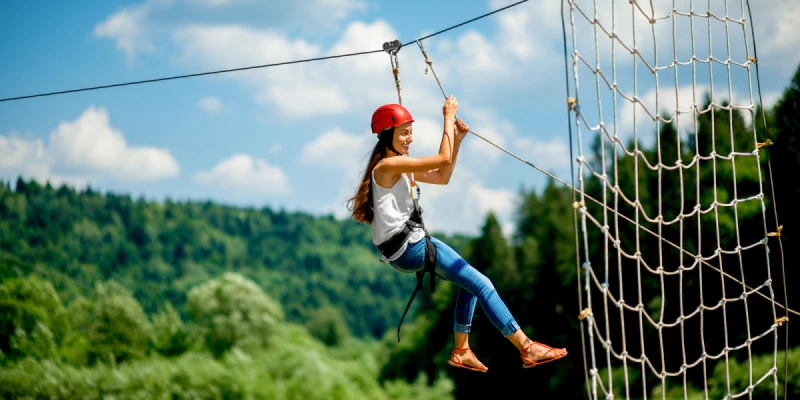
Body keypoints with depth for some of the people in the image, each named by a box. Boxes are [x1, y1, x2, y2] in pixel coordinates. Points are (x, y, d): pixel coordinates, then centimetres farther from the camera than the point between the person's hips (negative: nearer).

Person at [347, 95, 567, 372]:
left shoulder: (401, 167, 16)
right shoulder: (388, 166, -15)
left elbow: (442, 177, 18)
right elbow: (443, 159, -19)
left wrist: (457, 139, 10)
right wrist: (448, 117, -10)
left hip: (406, 248, 11)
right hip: (408, 247, -11)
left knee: (470, 282, 19)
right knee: (481, 285, -13)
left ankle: (461, 350, 20)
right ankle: (527, 349, -14)